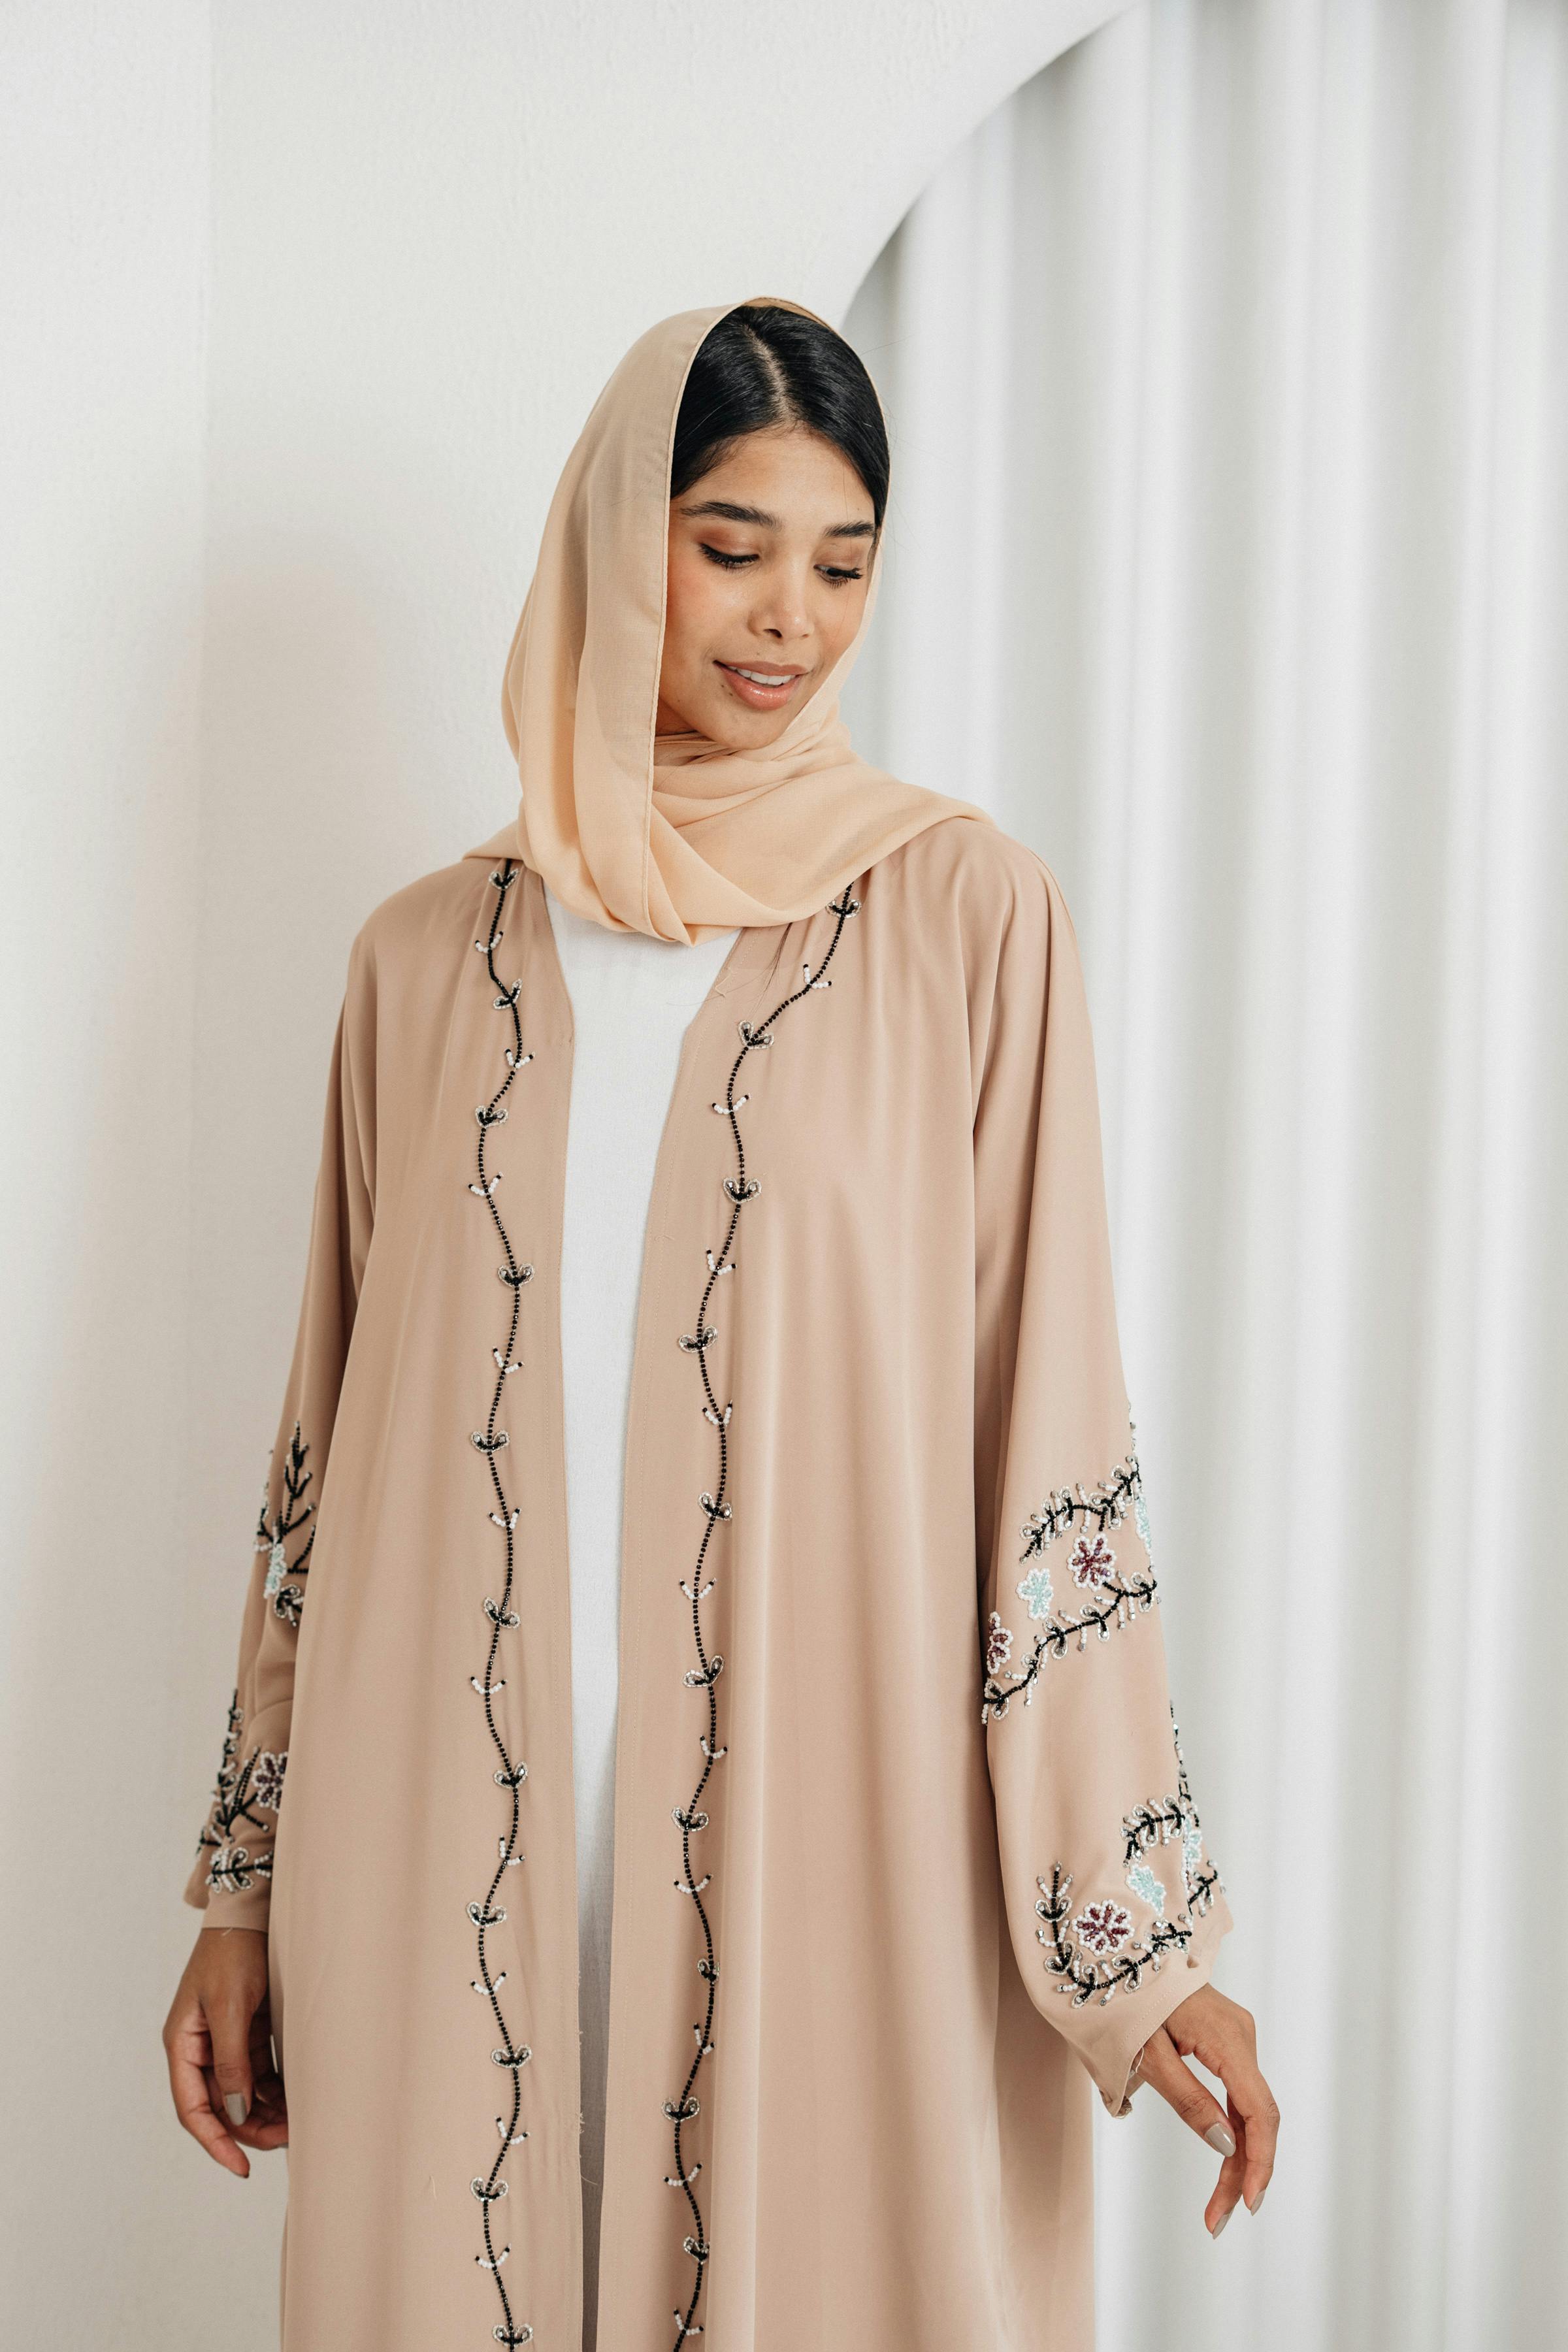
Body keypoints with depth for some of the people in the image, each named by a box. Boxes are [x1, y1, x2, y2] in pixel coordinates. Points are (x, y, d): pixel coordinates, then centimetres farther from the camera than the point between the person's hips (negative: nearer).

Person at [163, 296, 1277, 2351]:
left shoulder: (965, 913, -1)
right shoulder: (432, 953, 8)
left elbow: (1049, 1419, -4)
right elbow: (334, 1435, 10)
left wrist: (1138, 1927, -7)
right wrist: (252, 1883, 11)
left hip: (839, 1822, -2)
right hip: (459, 1837, 3)